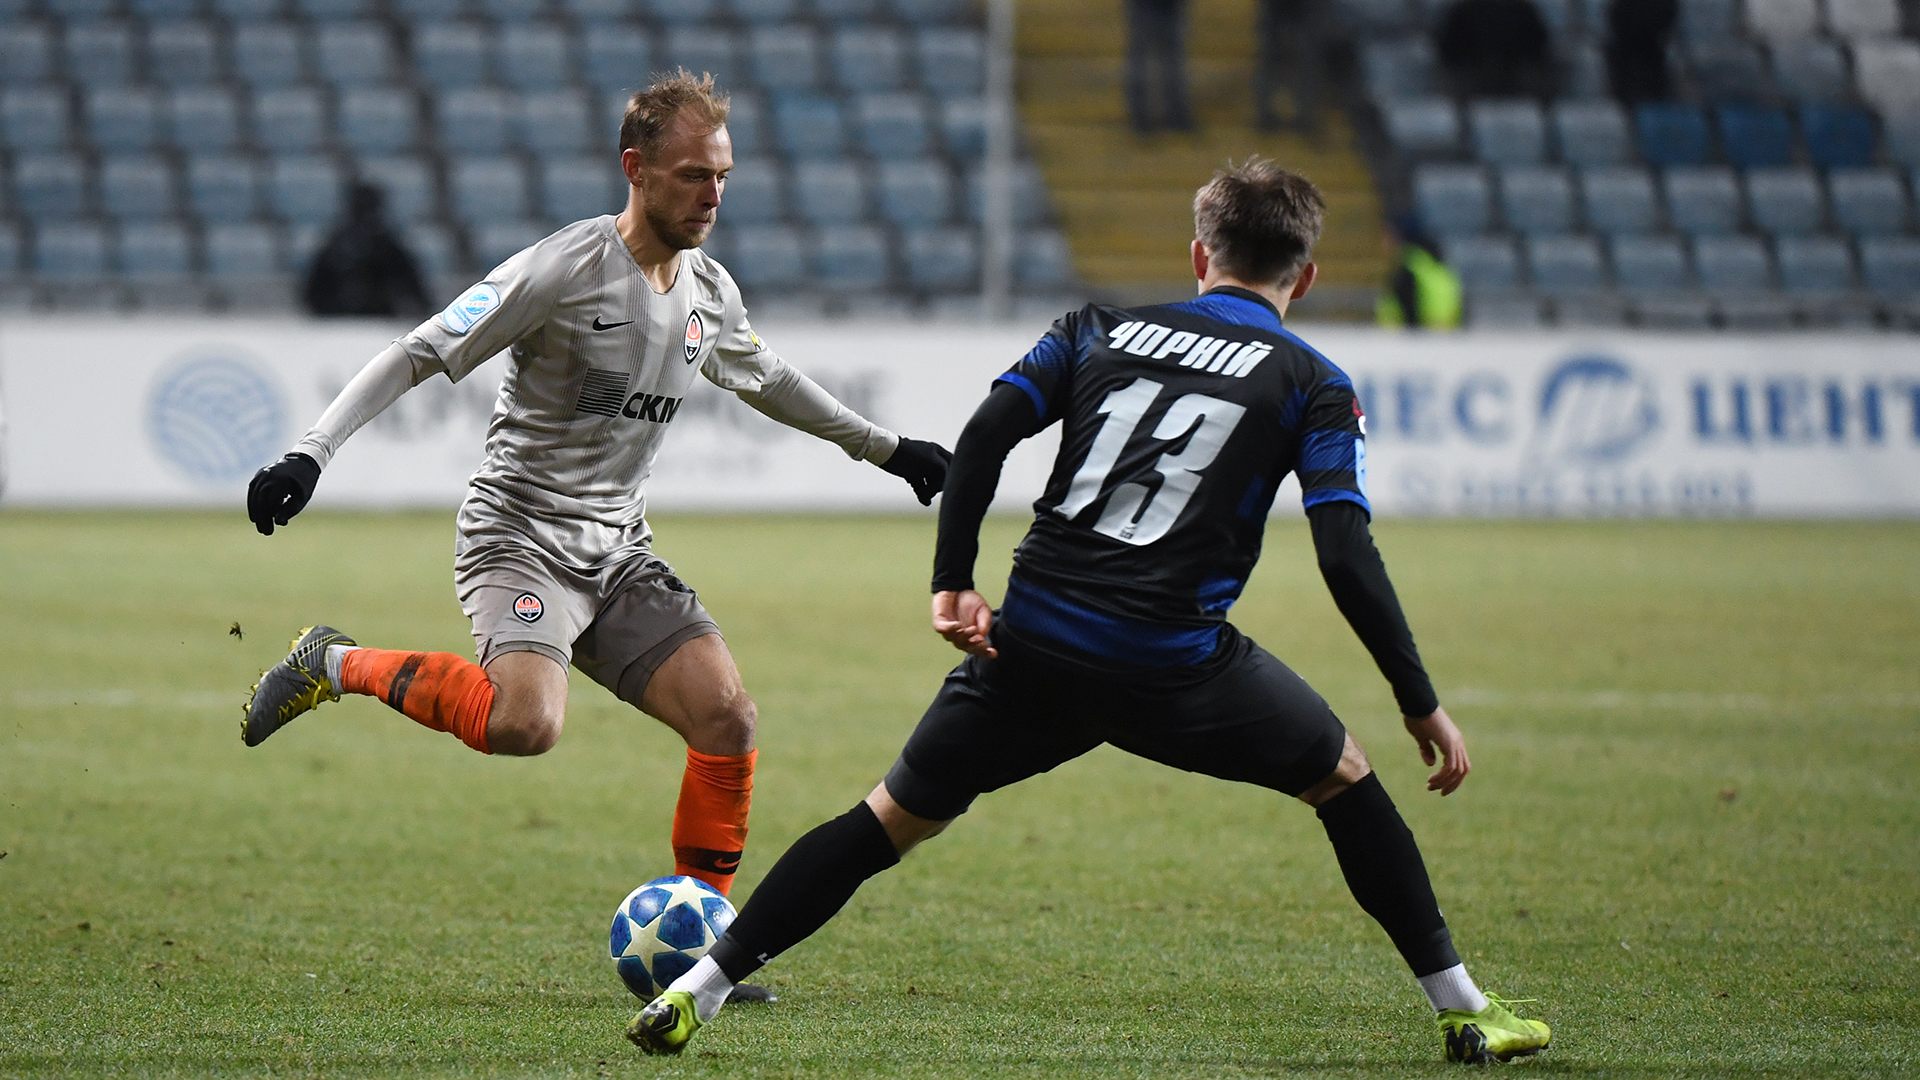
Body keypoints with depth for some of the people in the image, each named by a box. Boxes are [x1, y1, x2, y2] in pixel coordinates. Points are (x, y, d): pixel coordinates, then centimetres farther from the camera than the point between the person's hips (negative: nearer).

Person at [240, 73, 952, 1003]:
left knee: (727, 717, -9)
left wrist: (884, 447, 35)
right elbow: (418, 355, -14)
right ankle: (339, 667, -8)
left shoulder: (709, 292, 8)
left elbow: (767, 380, 30)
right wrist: (310, 454, -23)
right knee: (526, 722, -32)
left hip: (619, 555, 7)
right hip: (520, 536, -7)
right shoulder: (566, 269, -15)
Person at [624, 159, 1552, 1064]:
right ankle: (1462, 1010, 20)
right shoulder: (1312, 385, 7)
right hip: (1180, 667, -2)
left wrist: (951, 582, 5)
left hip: (1031, 649, 2)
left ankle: (697, 990, 9)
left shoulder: (1101, 330, 16)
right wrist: (1421, 704, 1)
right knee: (1343, 780, 20)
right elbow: (1346, 556, -3)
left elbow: (984, 434, 3)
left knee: (894, 817, 15)